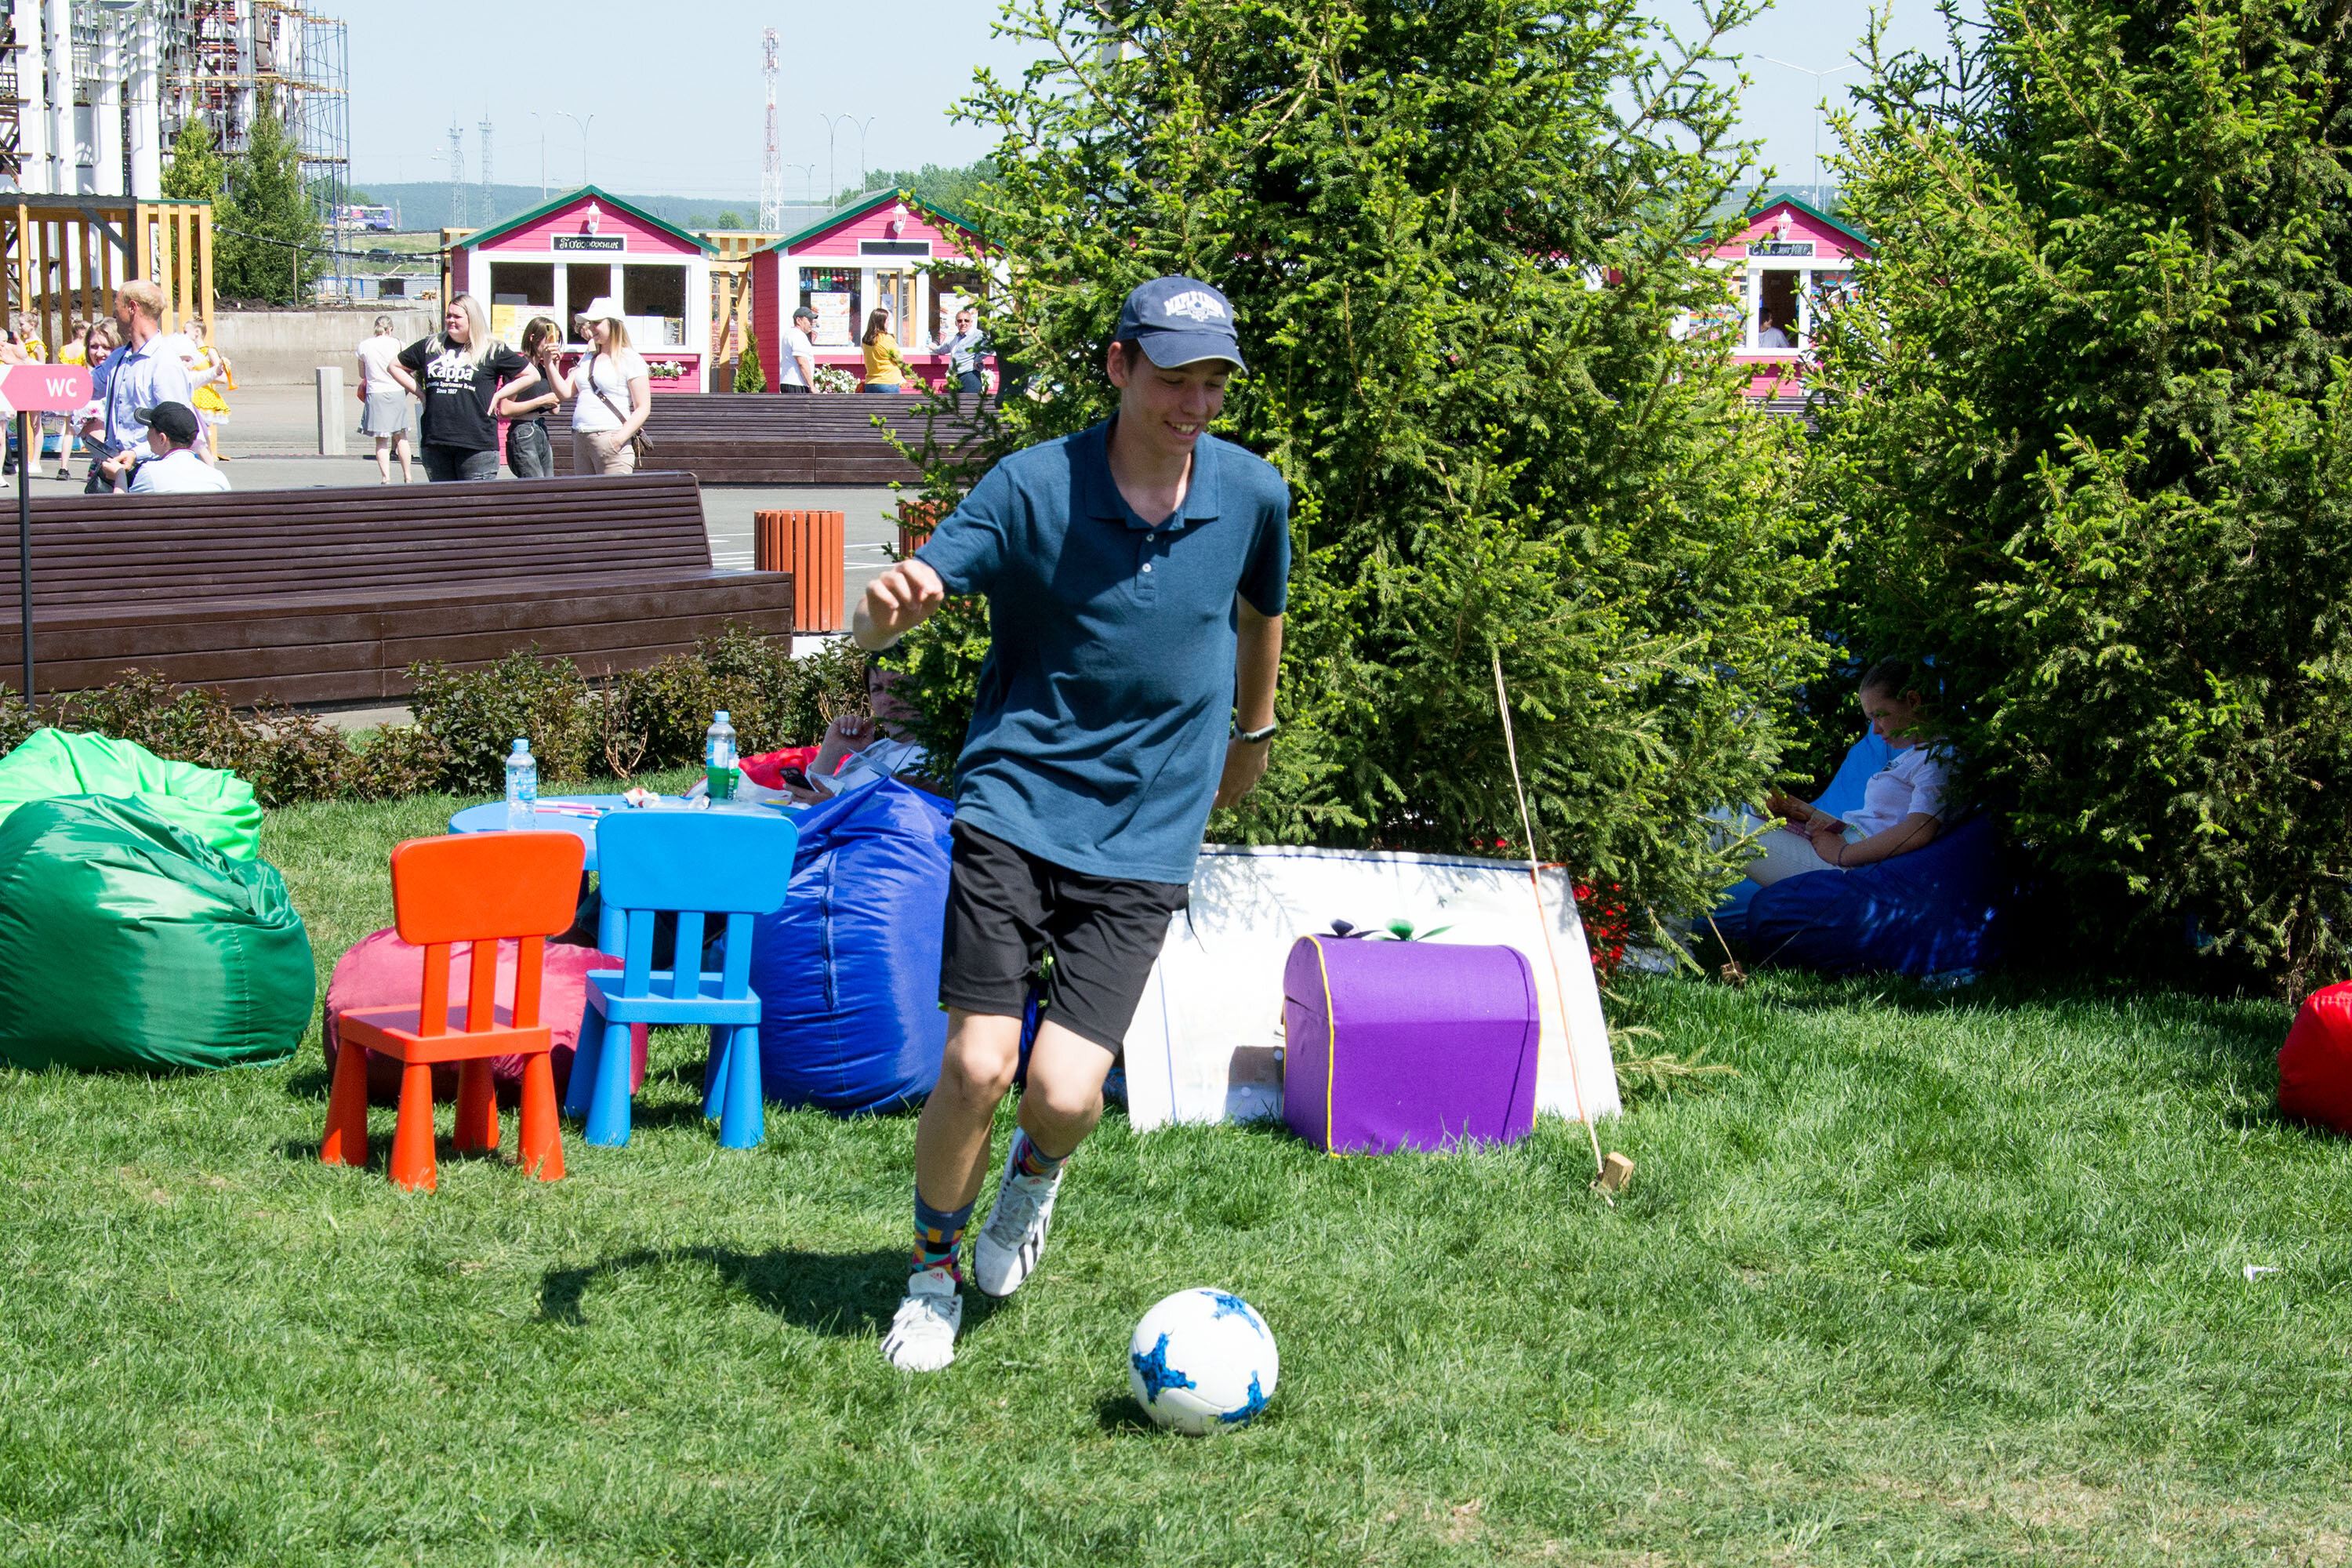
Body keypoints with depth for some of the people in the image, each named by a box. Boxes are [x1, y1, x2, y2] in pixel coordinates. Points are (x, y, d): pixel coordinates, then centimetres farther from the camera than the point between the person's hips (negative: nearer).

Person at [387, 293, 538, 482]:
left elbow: (532, 375, 7)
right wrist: (420, 393, 14)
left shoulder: (493, 351, 3)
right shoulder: (430, 346, 13)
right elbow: (396, 366, 25)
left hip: (477, 444, -4)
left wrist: (498, 395, 2)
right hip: (435, 442, 4)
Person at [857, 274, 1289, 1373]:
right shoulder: (1032, 486, -8)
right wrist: (884, 609, -36)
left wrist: (1252, 732, 35)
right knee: (978, 1067, -13)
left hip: (1145, 841, 1)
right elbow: (875, 625, -12)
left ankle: (1035, 1174, 27)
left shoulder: (1251, 493, -1)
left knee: (1066, 1094, -12)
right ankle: (932, 1274, 15)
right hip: (1013, 812, -1)